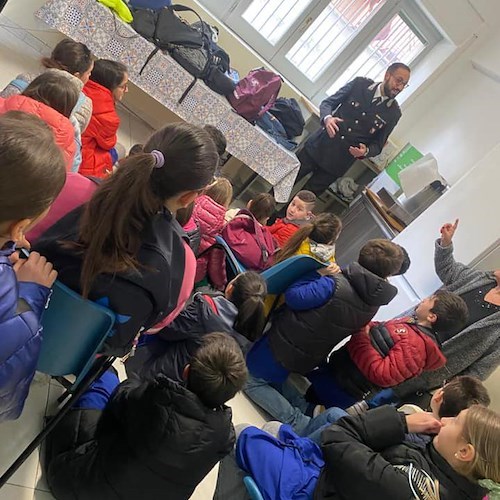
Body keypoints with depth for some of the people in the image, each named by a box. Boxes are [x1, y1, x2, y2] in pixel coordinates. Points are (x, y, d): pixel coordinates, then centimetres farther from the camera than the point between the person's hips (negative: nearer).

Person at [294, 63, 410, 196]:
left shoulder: (393, 113, -3)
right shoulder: (360, 84, -4)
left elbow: (377, 145, 4)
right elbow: (327, 102, 0)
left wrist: (365, 151, -19)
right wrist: (327, 118, -22)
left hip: (337, 163, 0)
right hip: (317, 146, 0)